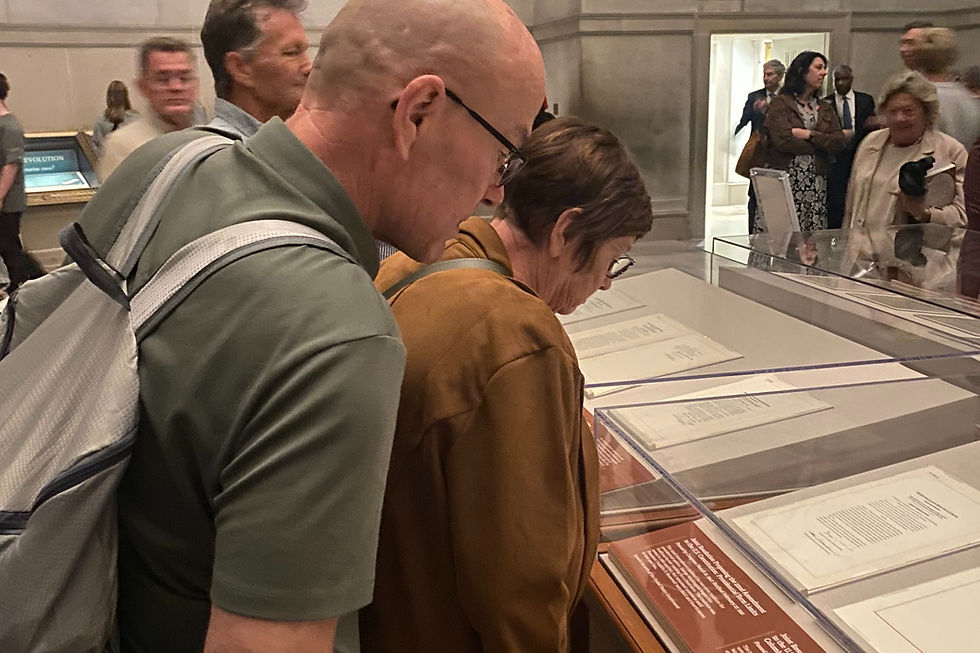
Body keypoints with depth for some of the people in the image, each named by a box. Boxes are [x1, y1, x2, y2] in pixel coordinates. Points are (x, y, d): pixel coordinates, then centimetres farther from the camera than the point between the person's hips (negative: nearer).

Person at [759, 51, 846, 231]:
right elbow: (784, 140, -12)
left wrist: (809, 135, -7)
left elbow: (840, 142, 6)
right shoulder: (780, 103, 3)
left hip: (815, 182, 5)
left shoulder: (825, 108, 20)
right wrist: (821, 143, 1)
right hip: (783, 180, -4)